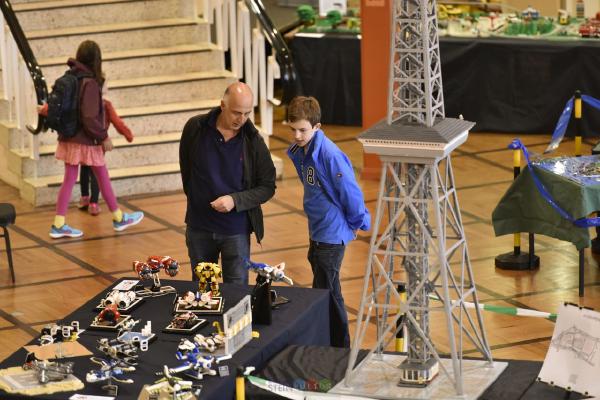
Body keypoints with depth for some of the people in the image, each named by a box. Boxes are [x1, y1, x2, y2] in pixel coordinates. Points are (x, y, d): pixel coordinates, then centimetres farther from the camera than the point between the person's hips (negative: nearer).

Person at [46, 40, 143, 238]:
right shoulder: (90, 83, -20)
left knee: (69, 179, 10)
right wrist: (104, 137, -14)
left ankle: (58, 225, 8)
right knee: (103, 178, 9)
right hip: (86, 141, -7)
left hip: (69, 139, 7)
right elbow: (89, 118, -22)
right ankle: (118, 218, 24)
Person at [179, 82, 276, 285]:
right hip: (199, 228, 2)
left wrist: (235, 200, -19)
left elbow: (267, 187, -5)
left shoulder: (253, 140, -10)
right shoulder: (195, 128, -8)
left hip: (236, 230, -2)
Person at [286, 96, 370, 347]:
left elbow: (351, 192, -19)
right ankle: (337, 344, 30)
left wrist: (355, 223, -6)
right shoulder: (298, 151, 2)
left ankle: (339, 347, 4)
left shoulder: (330, 154, -24)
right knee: (329, 291, 18)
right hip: (317, 230, 9)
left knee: (324, 292, -5)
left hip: (333, 233, -9)